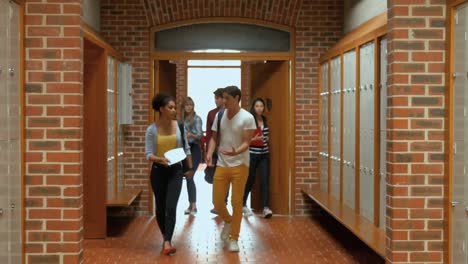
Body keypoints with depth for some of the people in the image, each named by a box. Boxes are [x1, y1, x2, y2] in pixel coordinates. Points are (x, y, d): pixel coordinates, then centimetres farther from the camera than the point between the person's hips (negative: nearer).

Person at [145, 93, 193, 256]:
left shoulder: (179, 126, -1)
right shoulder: (152, 130, -7)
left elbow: (186, 149, 9)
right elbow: (148, 154, -8)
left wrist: (190, 168, 14)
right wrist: (160, 159, -28)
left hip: (175, 171, 0)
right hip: (158, 171, 0)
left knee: (171, 207, -13)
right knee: (160, 208, 11)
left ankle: (167, 243, -12)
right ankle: (166, 237, 34)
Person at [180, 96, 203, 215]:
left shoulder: (197, 119, -7)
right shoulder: (181, 119, 9)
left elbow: (200, 135, -16)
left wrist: (191, 135, -33)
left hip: (194, 149, -6)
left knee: (189, 177, -12)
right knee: (187, 177, 7)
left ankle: (194, 206, -8)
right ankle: (191, 204, 15)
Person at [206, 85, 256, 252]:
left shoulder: (247, 118, -10)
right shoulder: (219, 115, 4)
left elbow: (246, 142, -15)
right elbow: (214, 138, 8)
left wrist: (236, 152, -35)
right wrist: (209, 153, -10)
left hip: (239, 165, -4)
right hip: (222, 165, 4)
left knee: (237, 203, 1)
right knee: (217, 201, 4)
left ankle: (234, 239, 15)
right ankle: (228, 221, 37)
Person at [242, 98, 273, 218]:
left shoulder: (265, 120, 9)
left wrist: (266, 139, 6)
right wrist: (253, 139, -26)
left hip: (264, 154, 4)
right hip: (251, 154, -4)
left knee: (265, 180, -6)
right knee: (249, 180, 7)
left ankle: (266, 207, -8)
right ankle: (243, 204, 28)